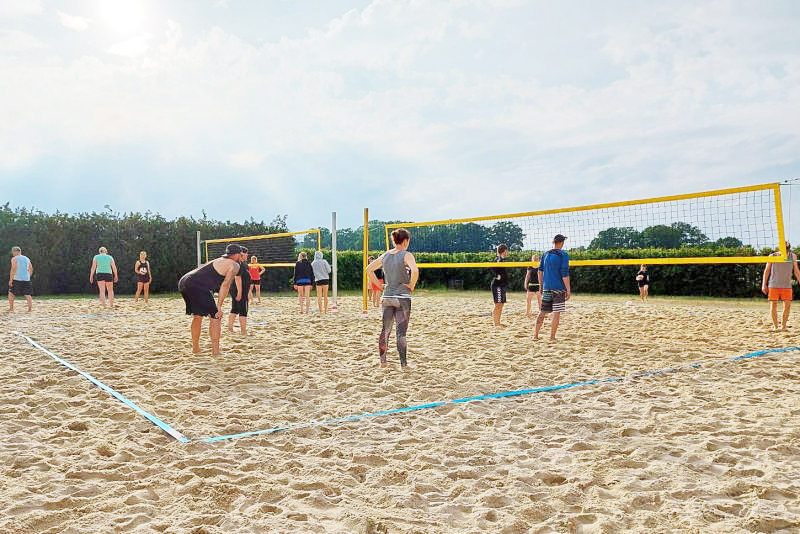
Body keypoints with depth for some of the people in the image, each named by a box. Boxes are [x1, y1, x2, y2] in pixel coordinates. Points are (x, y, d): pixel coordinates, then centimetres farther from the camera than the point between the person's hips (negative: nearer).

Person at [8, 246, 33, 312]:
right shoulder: (27, 259, 15)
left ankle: (11, 308, 14)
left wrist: (11, 280, -10)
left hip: (17, 279, -4)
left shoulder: (14, 259, -2)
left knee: (11, 293, 13)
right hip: (26, 279, 4)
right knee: (27, 294, 2)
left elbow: (13, 269, -12)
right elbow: (31, 269, 18)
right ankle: (30, 307, -11)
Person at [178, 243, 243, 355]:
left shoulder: (218, 261, 31)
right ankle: (215, 350, 3)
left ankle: (195, 348, 33)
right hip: (197, 286, -9)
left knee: (197, 316, 24)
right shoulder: (234, 265, 4)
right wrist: (219, 306, -6)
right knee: (216, 316, 2)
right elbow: (225, 285, -7)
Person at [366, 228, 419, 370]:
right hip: (403, 298, -5)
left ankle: (382, 361, 17)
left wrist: (380, 285, 12)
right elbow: (415, 271, -26)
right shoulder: (407, 255, -9)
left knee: (385, 330, 12)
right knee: (401, 332, 1)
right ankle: (403, 363, 7)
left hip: (387, 297, 5)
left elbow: (369, 269, 12)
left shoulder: (385, 255, 8)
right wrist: (411, 286, -11)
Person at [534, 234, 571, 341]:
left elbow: (540, 271, 14)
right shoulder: (563, 255, -8)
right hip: (559, 288, -5)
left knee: (543, 312, 11)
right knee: (556, 313, 1)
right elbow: (565, 274, -12)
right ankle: (552, 337, 2)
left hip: (546, 287, 5)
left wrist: (541, 285, 22)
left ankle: (535, 334, 11)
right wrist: (568, 290, -8)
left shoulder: (546, 254, 10)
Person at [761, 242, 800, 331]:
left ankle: (783, 325, 7)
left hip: (787, 285, 2)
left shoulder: (793, 256, 4)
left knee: (787, 305, -5)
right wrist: (764, 284, 2)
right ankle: (775, 325, 8)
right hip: (773, 285, -1)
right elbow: (767, 270, 5)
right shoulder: (772, 256, -1)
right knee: (773, 305, -2)